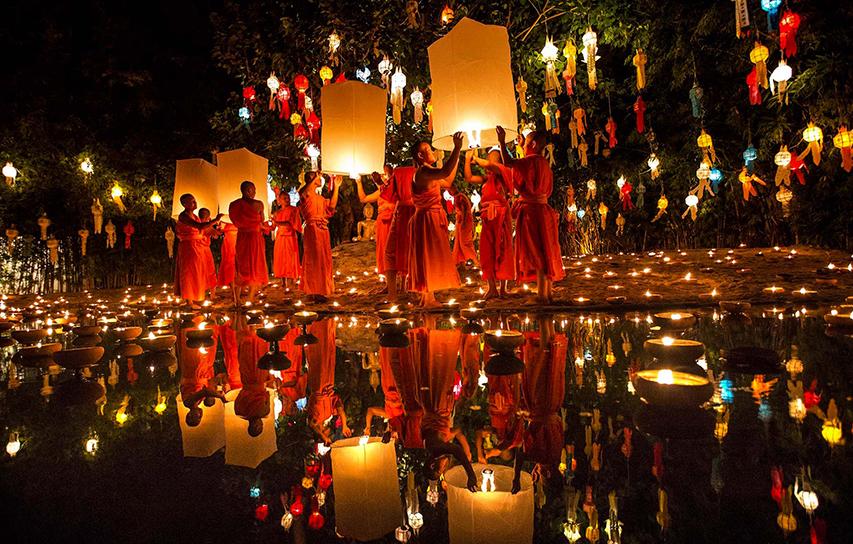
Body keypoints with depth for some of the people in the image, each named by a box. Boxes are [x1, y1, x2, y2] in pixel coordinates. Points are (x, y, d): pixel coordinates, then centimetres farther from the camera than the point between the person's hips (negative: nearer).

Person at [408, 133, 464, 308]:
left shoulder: (426, 173, 17)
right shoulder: (423, 171, -15)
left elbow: (447, 182, 23)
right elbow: (445, 172, -33)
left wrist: (457, 159, 22)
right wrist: (457, 148, -29)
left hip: (431, 219, 11)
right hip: (428, 219, -11)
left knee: (428, 258, 13)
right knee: (429, 256, -8)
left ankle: (426, 297, 20)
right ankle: (429, 299, -4)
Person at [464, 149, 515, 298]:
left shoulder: (502, 172, -1)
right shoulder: (487, 179, 19)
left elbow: (488, 165, -18)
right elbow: (469, 178, 18)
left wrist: (475, 158, 0)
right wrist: (468, 160, 14)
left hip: (500, 215, -7)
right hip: (488, 217, 7)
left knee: (502, 250, -4)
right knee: (487, 251, 4)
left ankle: (503, 287, -1)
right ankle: (492, 287, 8)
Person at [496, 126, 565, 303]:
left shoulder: (532, 161, -13)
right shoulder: (544, 164, 16)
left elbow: (508, 163, -23)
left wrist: (502, 141, -14)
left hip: (532, 211, -9)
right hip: (543, 210, 9)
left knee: (537, 254, -6)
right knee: (545, 252, 12)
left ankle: (542, 295, -3)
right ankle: (547, 293, 18)